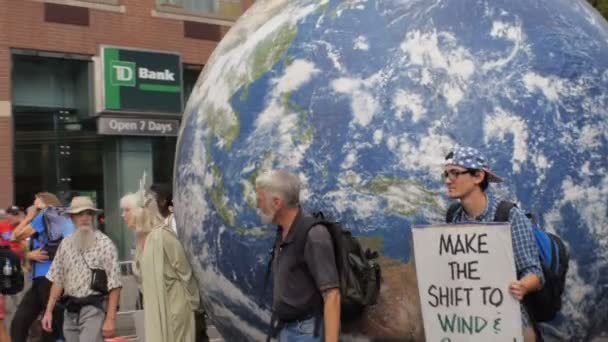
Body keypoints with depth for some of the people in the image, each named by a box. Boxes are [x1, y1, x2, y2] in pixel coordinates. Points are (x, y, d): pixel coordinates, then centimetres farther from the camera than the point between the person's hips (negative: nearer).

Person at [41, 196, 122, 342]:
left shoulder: (105, 244, -9)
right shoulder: (66, 244, 9)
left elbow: (114, 284, -11)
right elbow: (58, 280, 14)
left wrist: (110, 319, -16)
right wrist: (48, 311, 10)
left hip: (94, 309, -6)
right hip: (70, 310, 6)